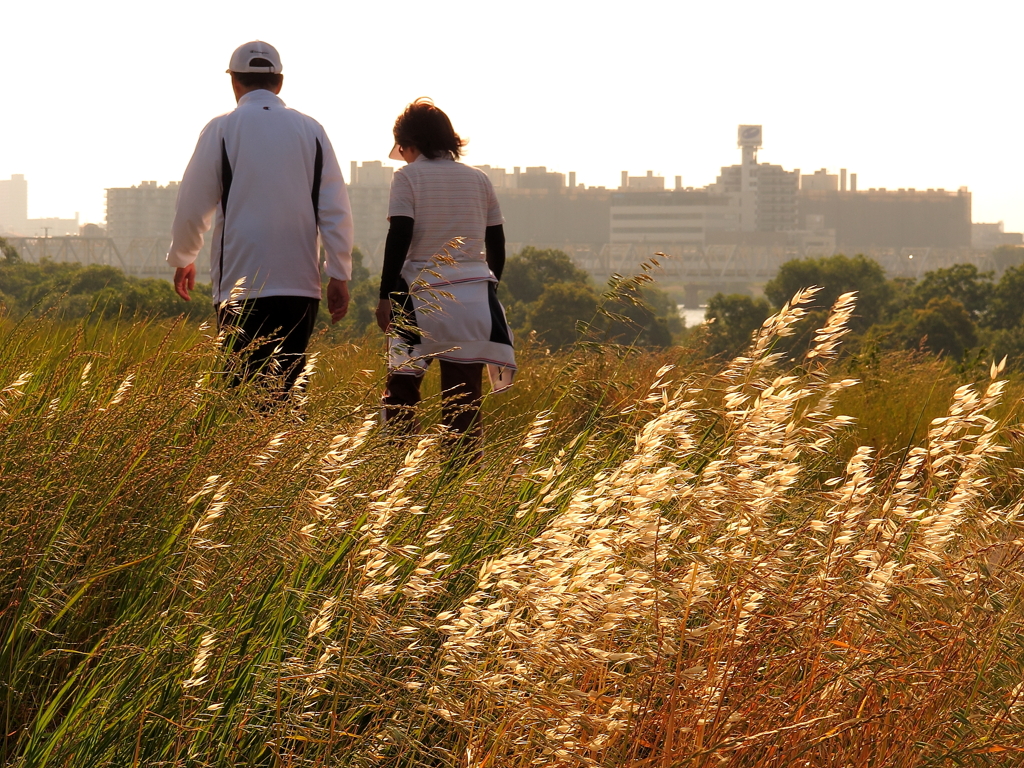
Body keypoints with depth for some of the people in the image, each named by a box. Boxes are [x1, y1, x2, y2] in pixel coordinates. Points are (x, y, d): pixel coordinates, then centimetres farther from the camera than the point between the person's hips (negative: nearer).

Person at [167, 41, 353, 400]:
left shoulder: (221, 129, 0)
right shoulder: (311, 130, 7)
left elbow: (191, 208, 5)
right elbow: (336, 212, 5)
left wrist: (182, 260, 22)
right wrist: (339, 276, 11)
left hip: (241, 286, -3)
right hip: (301, 286, 3)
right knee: (283, 395, 7)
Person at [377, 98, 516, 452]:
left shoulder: (408, 177, -2)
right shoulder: (478, 179, 11)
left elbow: (399, 238, -10)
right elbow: (496, 244, 13)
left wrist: (385, 295, -8)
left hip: (422, 299, -3)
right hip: (473, 299, 3)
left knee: (402, 387, 5)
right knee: (465, 397, 3)